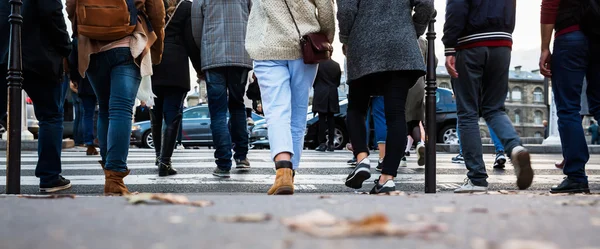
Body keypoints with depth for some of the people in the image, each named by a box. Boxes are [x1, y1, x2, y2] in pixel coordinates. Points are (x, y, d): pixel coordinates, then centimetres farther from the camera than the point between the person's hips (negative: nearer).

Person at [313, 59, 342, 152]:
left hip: (320, 93, -3)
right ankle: (330, 144, 4)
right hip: (333, 94, 3)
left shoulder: (318, 64, -8)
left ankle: (322, 143, -5)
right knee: (331, 119, 6)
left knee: (322, 118, -1)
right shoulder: (336, 65, 3)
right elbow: (338, 81, 9)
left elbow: (313, 80, -2)